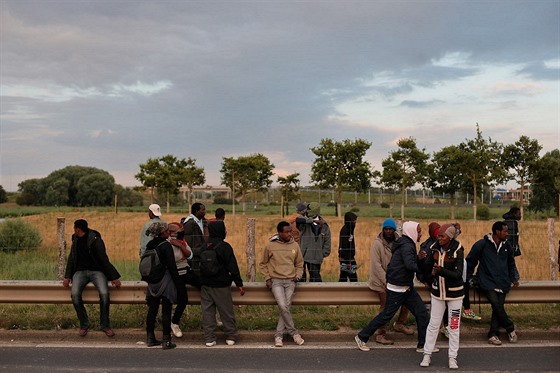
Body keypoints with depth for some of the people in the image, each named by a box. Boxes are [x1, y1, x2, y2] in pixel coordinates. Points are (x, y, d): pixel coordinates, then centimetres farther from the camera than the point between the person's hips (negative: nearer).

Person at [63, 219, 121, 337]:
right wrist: (67, 277, 2)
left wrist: (114, 277, -13)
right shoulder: (75, 241, 12)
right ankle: (84, 325, -8)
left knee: (104, 293, -30)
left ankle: (105, 325, -11)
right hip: (80, 271, 4)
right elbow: (71, 259, 17)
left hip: (96, 271, -4)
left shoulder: (95, 240, -8)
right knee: (74, 293, -26)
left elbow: (104, 260, -9)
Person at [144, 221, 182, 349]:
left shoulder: (149, 246, 6)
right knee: (166, 312, -2)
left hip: (152, 282, 7)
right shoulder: (166, 245, -14)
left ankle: (150, 338, 19)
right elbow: (172, 266, -14)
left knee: (152, 310, 12)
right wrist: (178, 284, -7)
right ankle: (166, 341, 0)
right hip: (166, 281, -7)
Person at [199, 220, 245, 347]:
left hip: (205, 284, 5)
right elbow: (233, 267, -12)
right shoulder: (224, 246, -12)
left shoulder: (204, 246, 5)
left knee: (207, 311, 8)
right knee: (227, 312, 6)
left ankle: (209, 338, 8)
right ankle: (231, 337, 14)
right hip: (221, 285, -4)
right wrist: (239, 284, -8)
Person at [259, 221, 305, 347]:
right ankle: (293, 332, 1)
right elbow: (263, 264, 7)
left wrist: (298, 276, 2)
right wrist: (267, 278, -2)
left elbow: (299, 264, 18)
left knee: (286, 307, -5)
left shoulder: (295, 245, 5)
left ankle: (279, 335, 6)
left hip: (290, 281, 3)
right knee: (283, 307, -16)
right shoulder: (270, 246, -3)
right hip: (276, 281, -3)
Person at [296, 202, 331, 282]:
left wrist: (324, 254, 4)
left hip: (315, 257, 1)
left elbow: (327, 242, 10)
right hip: (302, 255, -1)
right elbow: (298, 219, -27)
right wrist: (313, 221, -26)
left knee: (315, 276, 9)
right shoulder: (305, 223, -3)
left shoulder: (324, 226, 3)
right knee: (301, 276, 5)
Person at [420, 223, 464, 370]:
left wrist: (441, 271, -37)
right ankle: (427, 355, 17)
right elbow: (426, 266, 4)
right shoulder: (435, 248, -4)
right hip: (437, 292, 3)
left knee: (453, 326, 6)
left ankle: (452, 357, 18)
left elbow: (458, 274, -23)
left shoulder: (458, 251, -16)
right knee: (433, 324, 7)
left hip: (454, 293, -3)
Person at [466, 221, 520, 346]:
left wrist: (514, 278, 14)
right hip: (487, 283, -4)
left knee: (498, 306, -16)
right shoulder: (482, 244, -2)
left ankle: (493, 334, -6)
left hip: (502, 283, 4)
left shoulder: (507, 245, 14)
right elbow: (470, 261, 5)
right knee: (496, 304, -24)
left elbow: (511, 264, 27)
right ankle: (510, 328, -4)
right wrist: (468, 279, 4)